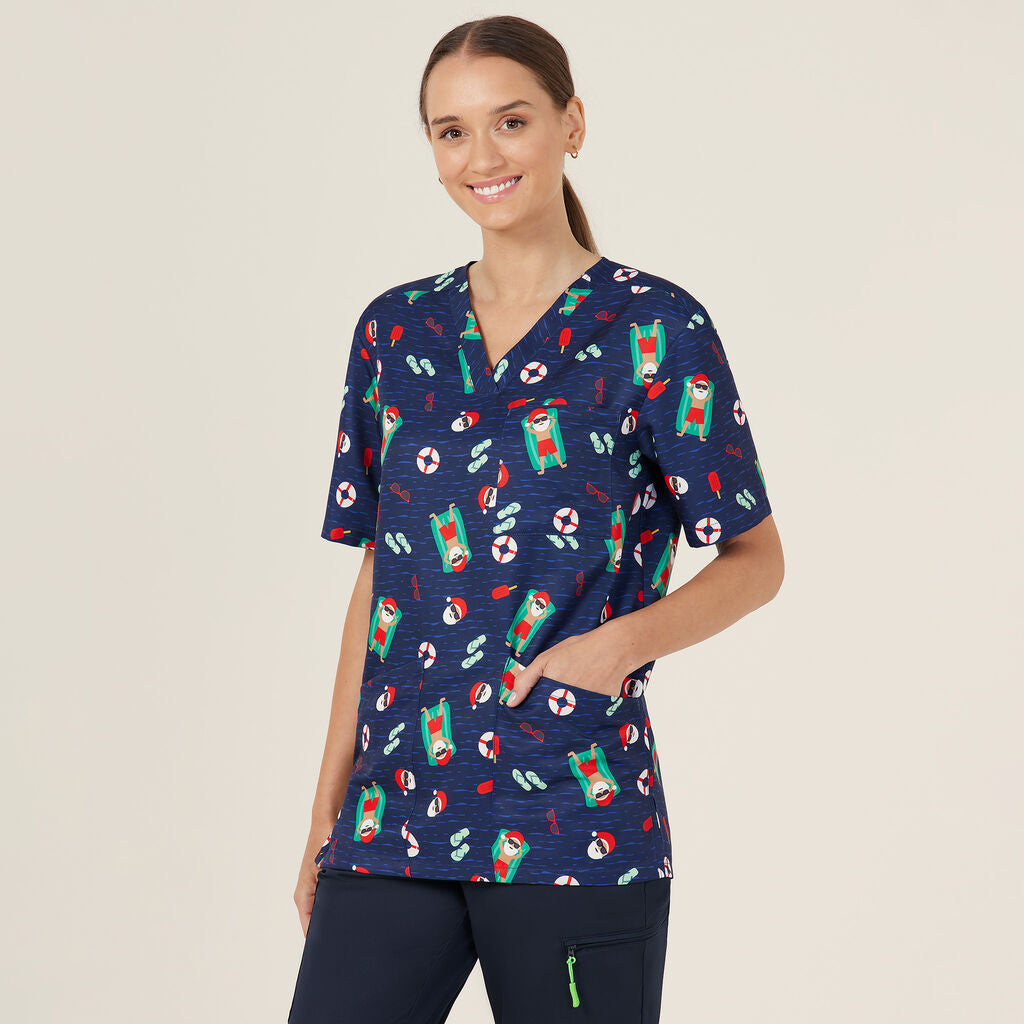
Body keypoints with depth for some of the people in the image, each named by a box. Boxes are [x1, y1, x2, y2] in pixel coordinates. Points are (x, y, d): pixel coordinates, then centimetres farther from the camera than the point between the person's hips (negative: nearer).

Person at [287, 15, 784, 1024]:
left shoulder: (655, 330, -2)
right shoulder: (394, 331, 11)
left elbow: (757, 559, 3)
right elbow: (377, 578, 15)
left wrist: (625, 641, -16)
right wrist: (325, 814, 13)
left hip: (577, 827, -3)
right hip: (393, 820, 4)